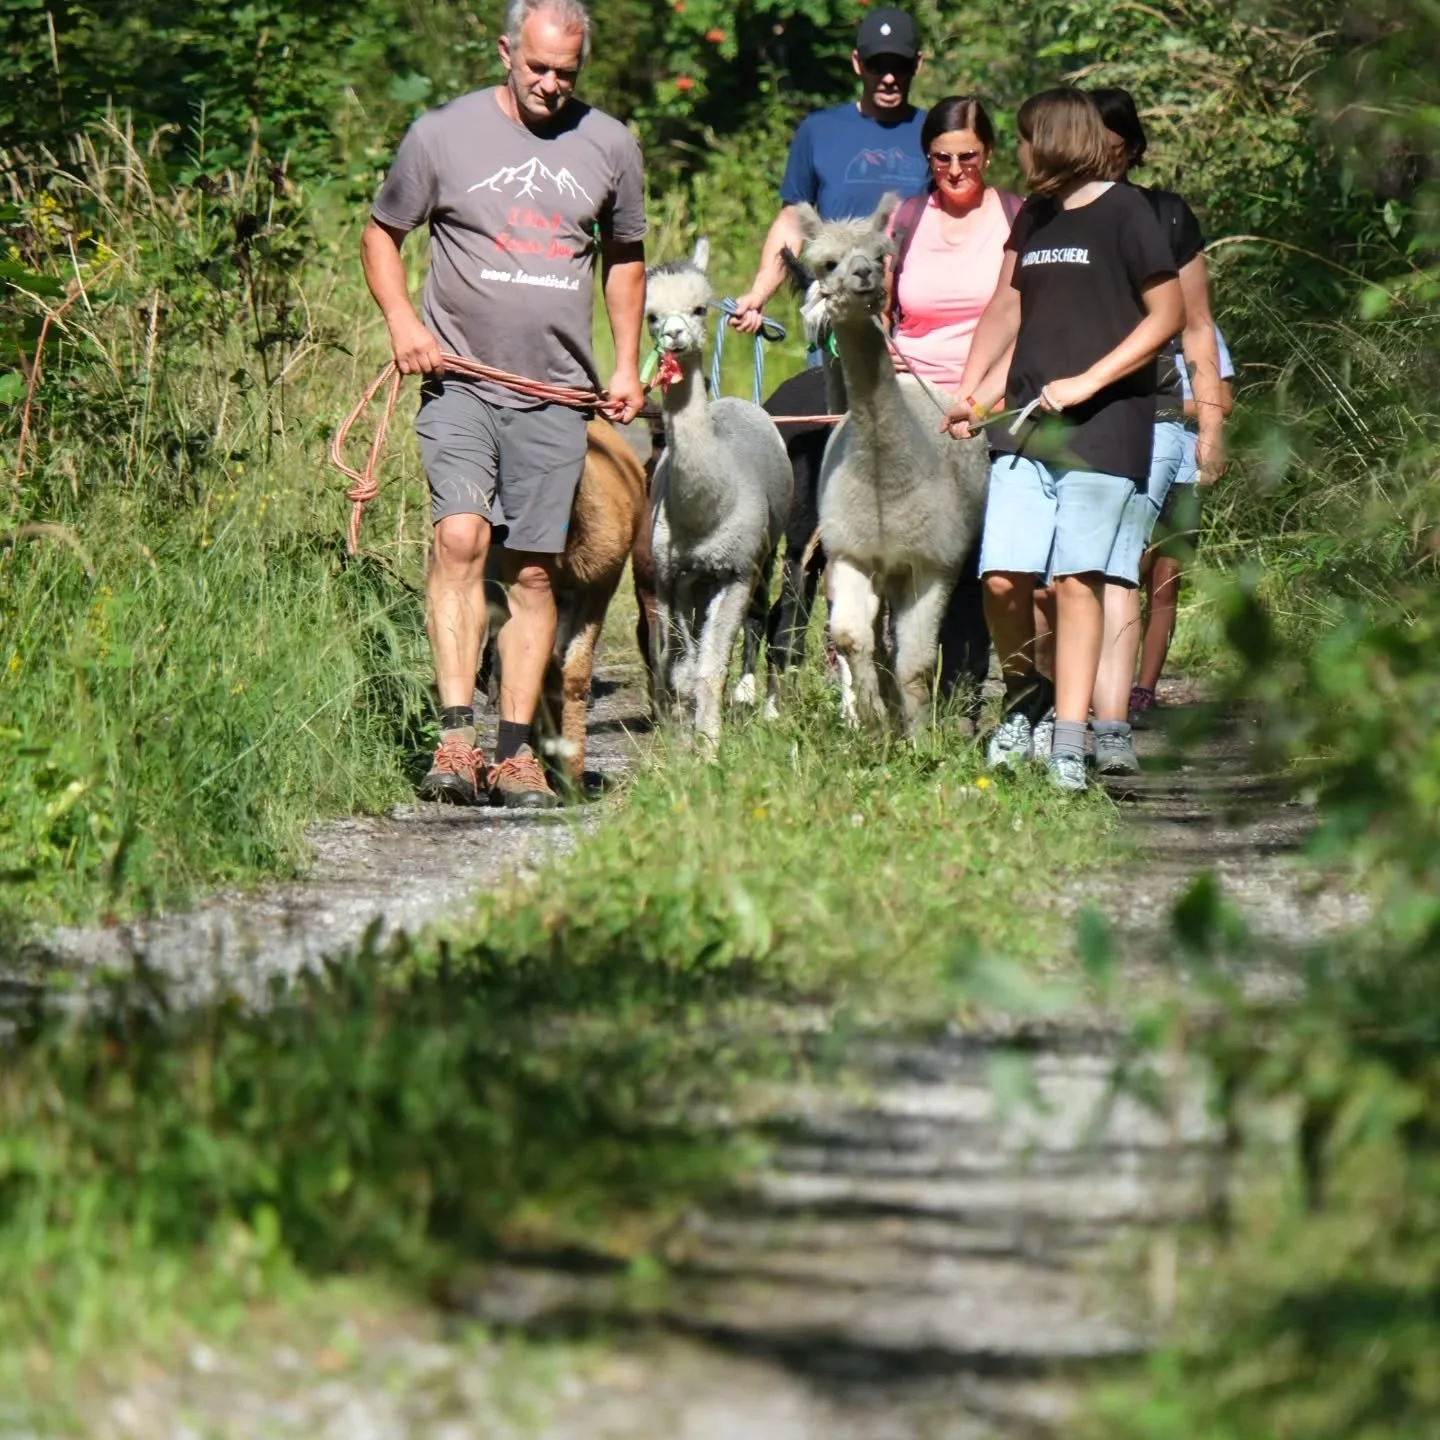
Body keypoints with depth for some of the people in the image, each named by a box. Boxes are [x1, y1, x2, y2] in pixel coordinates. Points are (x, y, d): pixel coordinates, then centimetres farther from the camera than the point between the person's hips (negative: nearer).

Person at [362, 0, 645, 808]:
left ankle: (517, 754, 10)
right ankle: (456, 737, -24)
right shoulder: (444, 135, 1)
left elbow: (624, 255, 23)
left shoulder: (610, 147, 9)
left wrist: (628, 363, 16)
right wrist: (402, 320, -5)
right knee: (461, 538, -21)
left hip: (555, 394, 3)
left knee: (535, 573, 5)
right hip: (461, 381, -3)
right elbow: (384, 233, 11)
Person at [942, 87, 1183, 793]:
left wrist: (1086, 382, -12)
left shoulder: (1124, 213, -3)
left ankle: (1070, 742, -5)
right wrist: (971, 392, 9)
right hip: (1025, 422, 5)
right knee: (1002, 577, -5)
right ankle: (1023, 695, 19)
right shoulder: (1032, 218, 17)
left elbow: (1167, 314, -6)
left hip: (1104, 426, -5)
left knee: (1077, 578, -8)